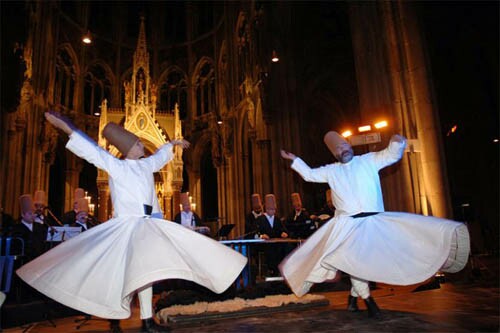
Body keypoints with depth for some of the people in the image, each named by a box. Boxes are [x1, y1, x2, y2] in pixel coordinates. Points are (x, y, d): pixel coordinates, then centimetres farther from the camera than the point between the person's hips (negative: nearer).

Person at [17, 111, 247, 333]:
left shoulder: (147, 165, 12)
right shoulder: (116, 166, -4)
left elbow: (160, 156, 31)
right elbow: (92, 151, -10)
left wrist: (172, 143, 47)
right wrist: (67, 129, -17)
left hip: (149, 227, 6)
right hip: (126, 227, -6)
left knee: (145, 272, 8)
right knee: (123, 273, -3)